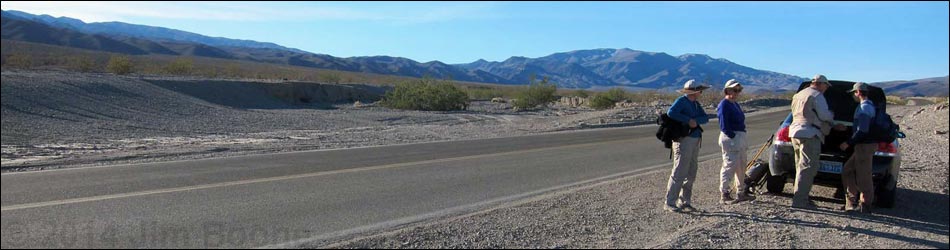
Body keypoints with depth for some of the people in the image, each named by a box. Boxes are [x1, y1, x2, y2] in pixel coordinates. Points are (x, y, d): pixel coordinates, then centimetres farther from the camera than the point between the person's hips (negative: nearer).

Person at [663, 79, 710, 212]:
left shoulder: (696, 104, 18)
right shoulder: (681, 101, -8)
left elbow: (705, 118, 7)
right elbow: (671, 112, -26)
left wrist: (696, 121, -13)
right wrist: (688, 120, -21)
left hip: (695, 141, 9)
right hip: (683, 140, -9)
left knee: (691, 174, 10)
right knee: (679, 173, -10)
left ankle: (685, 202, 18)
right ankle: (670, 203, -6)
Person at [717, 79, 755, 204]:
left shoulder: (736, 105, 19)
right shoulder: (724, 105, -11)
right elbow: (724, 126, -18)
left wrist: (742, 138, 12)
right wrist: (733, 136, -19)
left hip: (740, 138, 11)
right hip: (730, 138, -10)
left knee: (742, 166, 16)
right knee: (730, 166, -11)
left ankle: (741, 193, 27)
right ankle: (725, 195, -7)